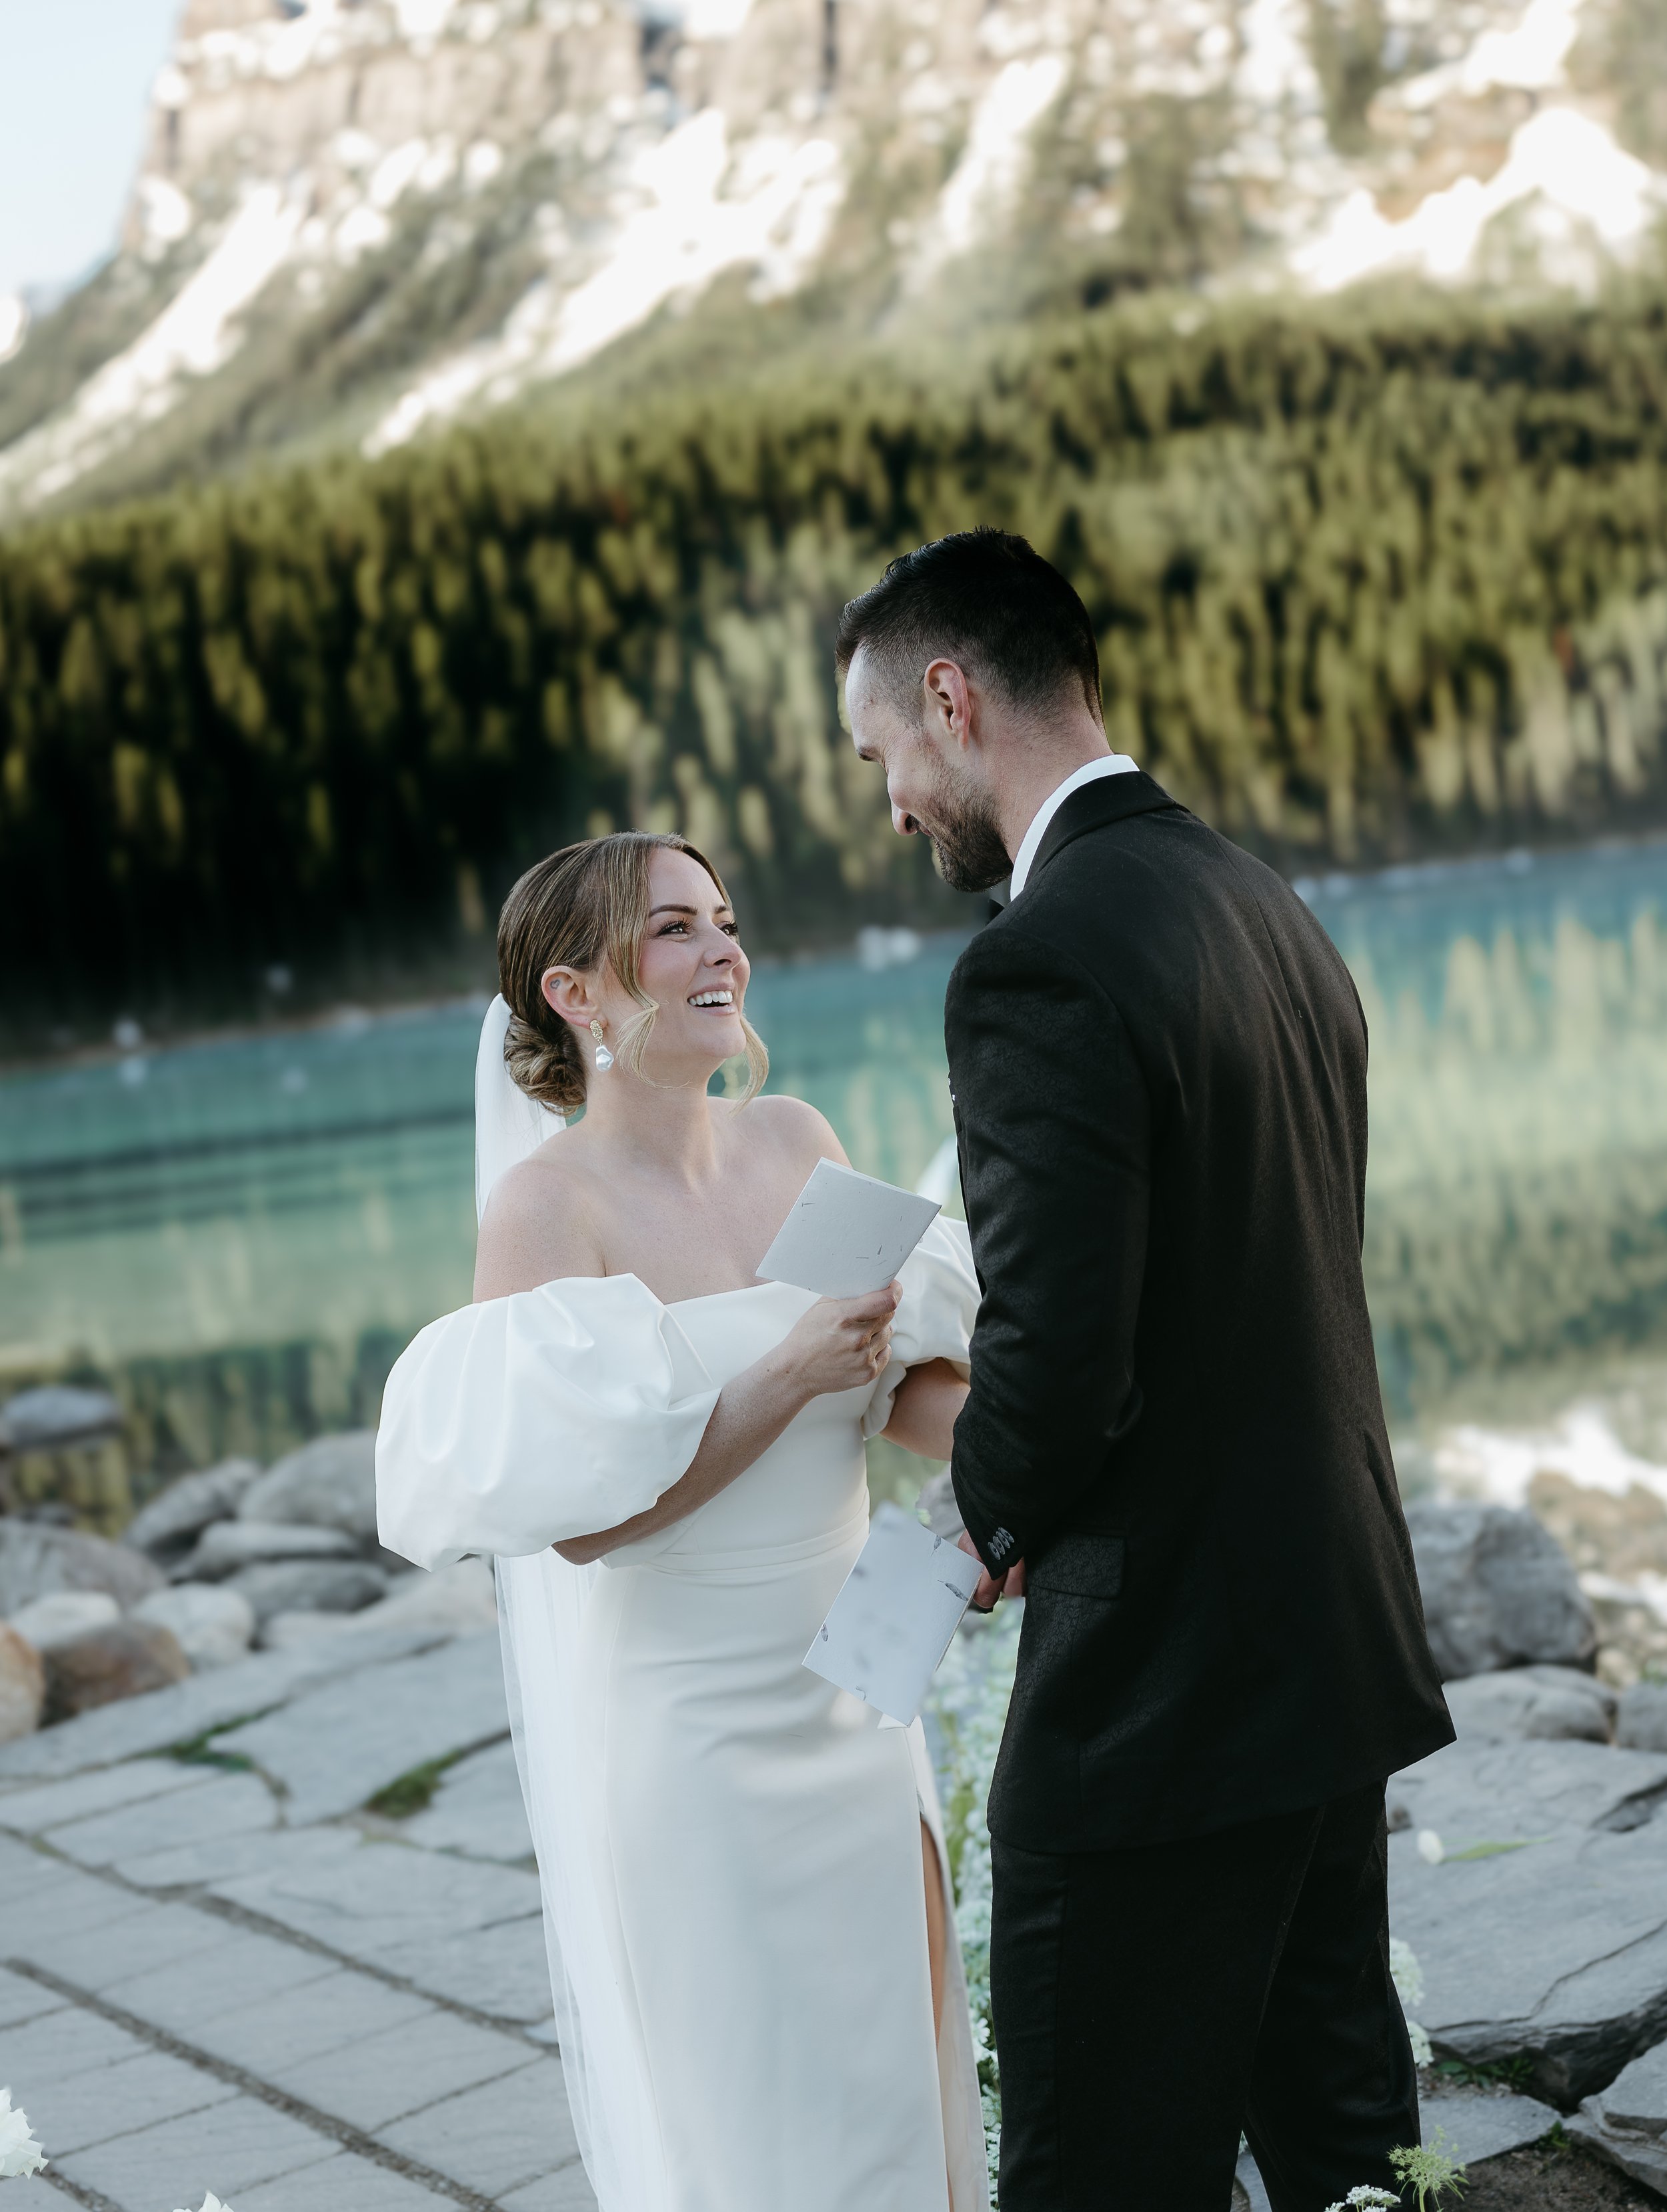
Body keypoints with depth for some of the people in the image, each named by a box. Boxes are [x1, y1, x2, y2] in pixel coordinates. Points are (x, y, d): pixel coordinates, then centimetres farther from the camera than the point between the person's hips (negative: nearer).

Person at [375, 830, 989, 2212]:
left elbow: (896, 1380, 6)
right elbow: (581, 1516, -20)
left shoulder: (797, 1144, 2)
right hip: (687, 1722, -6)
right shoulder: (551, 1200, -16)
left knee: (898, 2075, 18)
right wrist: (792, 1375, -24)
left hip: (845, 1697, 6)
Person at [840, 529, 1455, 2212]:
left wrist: (993, 1519, -4)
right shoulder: (1274, 914, 10)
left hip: (1160, 1691, -9)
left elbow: (1055, 1349, -25)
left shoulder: (1040, 964, -20)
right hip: (1340, 1639, 9)